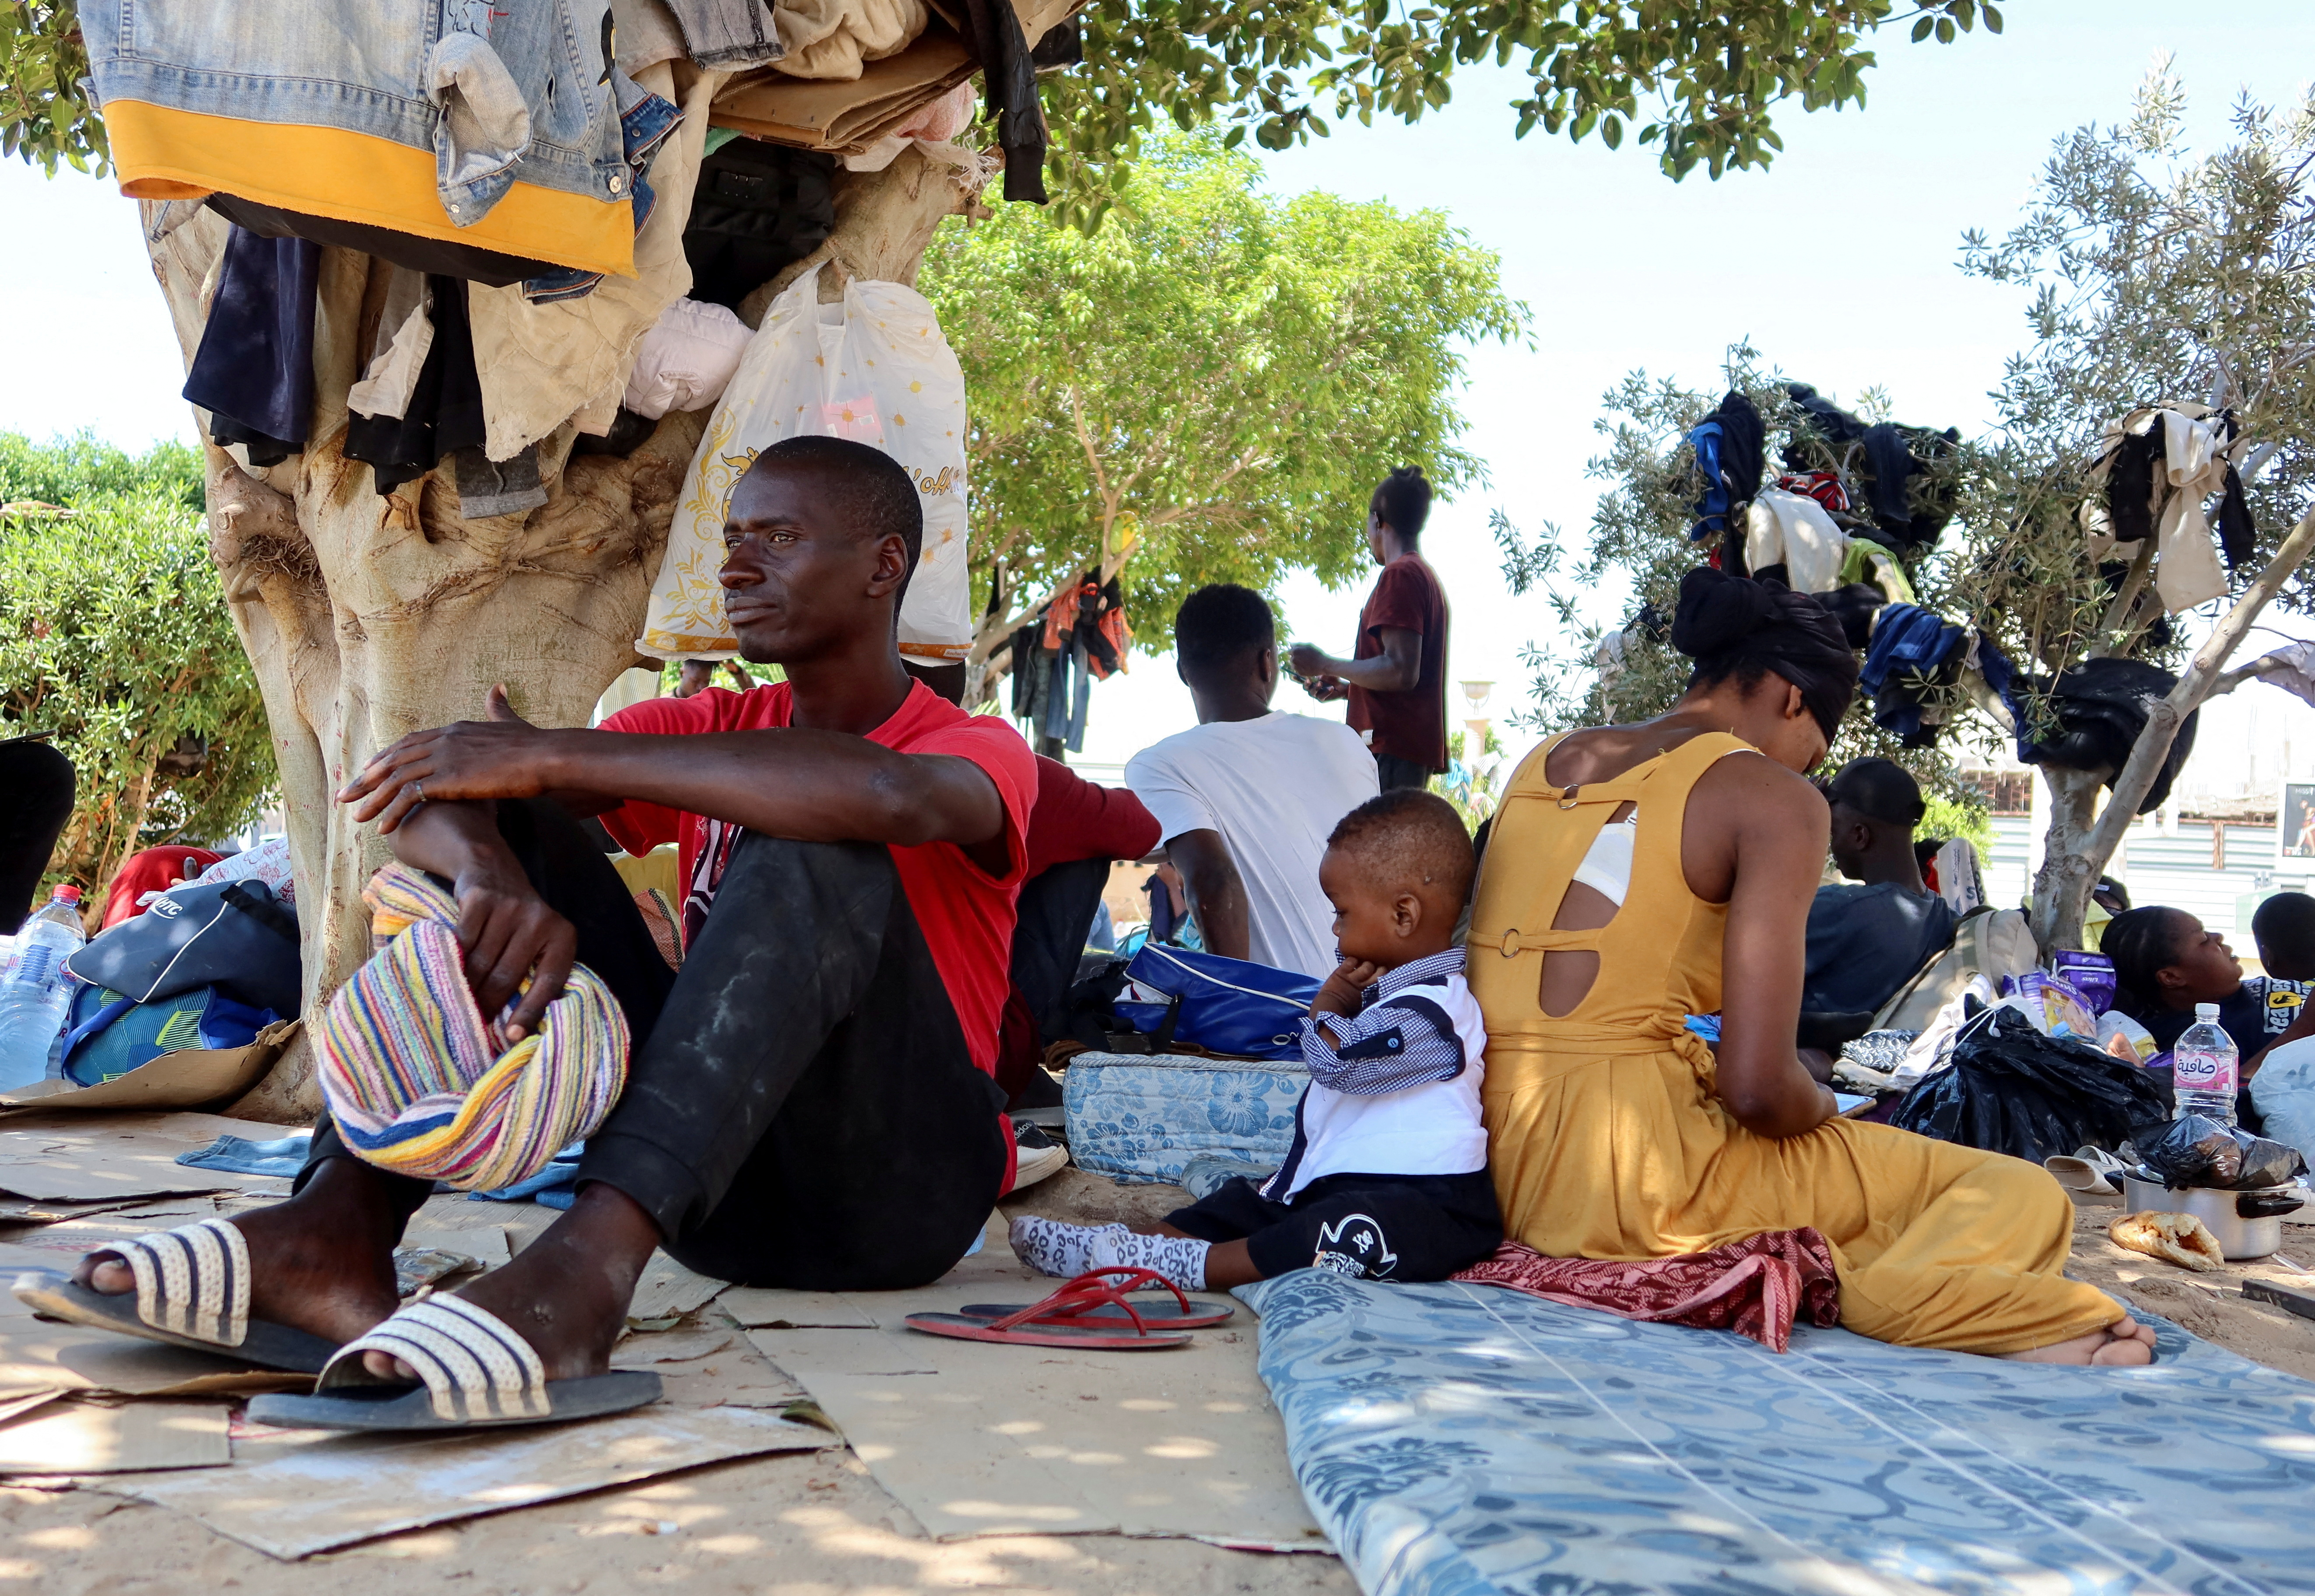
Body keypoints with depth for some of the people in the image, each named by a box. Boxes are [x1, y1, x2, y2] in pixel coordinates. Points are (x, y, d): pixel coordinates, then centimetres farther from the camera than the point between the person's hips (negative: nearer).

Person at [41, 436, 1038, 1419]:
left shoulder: (980, 752, -2)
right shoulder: (711, 730, 13)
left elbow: (887, 795, -31)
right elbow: (426, 793, -4)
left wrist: (554, 755, -28)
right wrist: (489, 871, -29)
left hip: (898, 1194, -4)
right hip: (719, 1192, 5)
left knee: (813, 849, -28)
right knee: (500, 824, -6)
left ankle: (596, 1257, -47)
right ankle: (342, 1220, -28)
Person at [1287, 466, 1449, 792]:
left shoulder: (1400, 575, -9)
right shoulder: (1428, 576, 21)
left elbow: (1401, 671, -19)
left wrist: (1325, 665, -8)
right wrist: (1345, 688, 26)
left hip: (1391, 750, -10)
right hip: (1417, 750, 10)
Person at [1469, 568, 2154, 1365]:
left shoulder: (1543, 763, 17)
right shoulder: (1774, 798, -4)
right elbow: (1757, 1085, -14)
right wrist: (1825, 1109, 8)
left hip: (1499, 1171, 8)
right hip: (1637, 1177, -8)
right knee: (2016, 1195, 3)